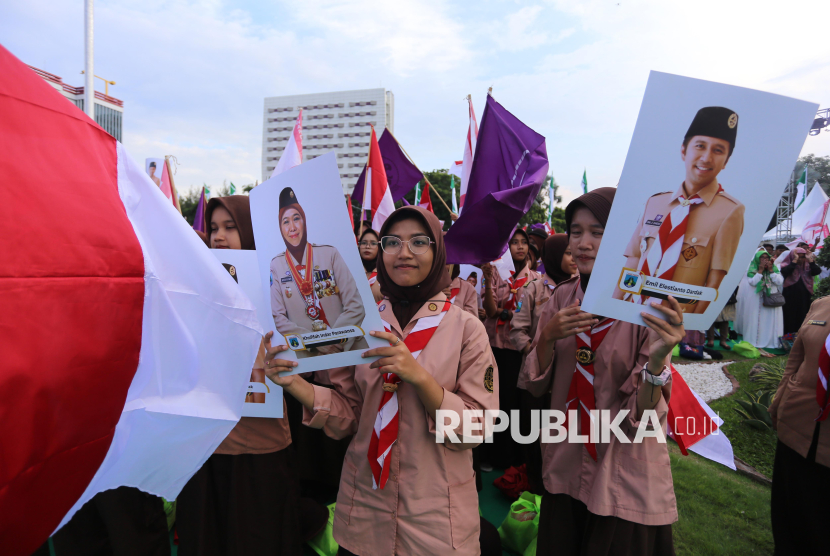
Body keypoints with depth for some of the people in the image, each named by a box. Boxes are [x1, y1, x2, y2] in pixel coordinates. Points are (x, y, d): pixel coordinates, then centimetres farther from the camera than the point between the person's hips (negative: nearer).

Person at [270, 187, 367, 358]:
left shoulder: (330, 254, 5)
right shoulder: (276, 265, 7)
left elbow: (356, 307, 1)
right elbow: (278, 318, 3)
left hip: (348, 348, 0)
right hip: (306, 355, 0)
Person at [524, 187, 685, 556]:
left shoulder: (650, 307, -16)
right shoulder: (563, 297, -4)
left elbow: (643, 416, -19)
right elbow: (536, 385, -4)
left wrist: (657, 359, -37)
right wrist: (548, 336, -21)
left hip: (625, 481, -4)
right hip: (564, 470, 4)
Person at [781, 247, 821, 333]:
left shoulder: (807, 266, 11)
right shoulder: (787, 265, -1)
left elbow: (817, 271, -6)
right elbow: (785, 272, -23)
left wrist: (810, 260, -11)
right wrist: (795, 260, -20)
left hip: (804, 297, 4)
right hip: (790, 297, -4)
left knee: (802, 317, 7)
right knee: (790, 317, -2)